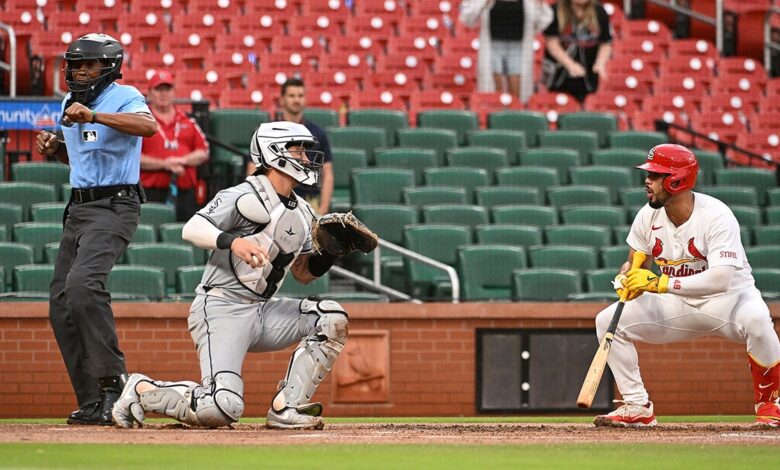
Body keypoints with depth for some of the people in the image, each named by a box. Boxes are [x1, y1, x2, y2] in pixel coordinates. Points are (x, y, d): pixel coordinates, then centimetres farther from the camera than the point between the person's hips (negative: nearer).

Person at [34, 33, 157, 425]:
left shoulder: (123, 97, -9)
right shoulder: (70, 104, 16)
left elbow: (148, 126, -31)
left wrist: (94, 117, -40)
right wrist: (54, 147, 6)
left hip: (114, 207, -9)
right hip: (79, 208, 9)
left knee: (83, 283, -28)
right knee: (61, 305, 5)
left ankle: (113, 382, -24)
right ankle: (93, 404, 10)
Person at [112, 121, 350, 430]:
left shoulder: (302, 214, 14)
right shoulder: (243, 196, -11)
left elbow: (304, 274, 19)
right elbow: (191, 230, -22)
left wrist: (327, 254, -1)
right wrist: (232, 241, -39)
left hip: (262, 312, 8)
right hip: (222, 309, -8)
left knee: (331, 318, -7)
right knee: (224, 407, -23)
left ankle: (286, 409, -7)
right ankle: (142, 391, 2)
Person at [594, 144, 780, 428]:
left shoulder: (717, 217, -25)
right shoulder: (648, 216, -6)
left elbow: (720, 279, -36)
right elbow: (635, 263, 8)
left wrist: (659, 282, -40)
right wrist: (626, 280, -18)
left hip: (729, 297, -6)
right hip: (678, 305, 6)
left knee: (755, 318, -40)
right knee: (608, 320, -9)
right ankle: (637, 407, -1)